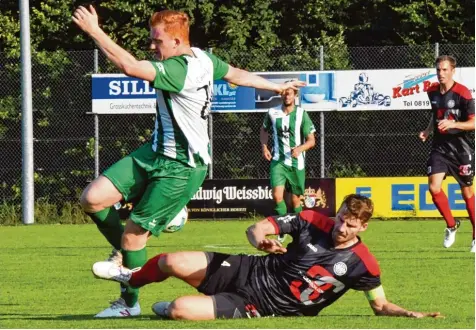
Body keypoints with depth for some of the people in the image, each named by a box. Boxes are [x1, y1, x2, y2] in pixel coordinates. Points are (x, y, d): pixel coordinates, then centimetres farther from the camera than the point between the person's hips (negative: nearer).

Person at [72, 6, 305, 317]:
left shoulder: (180, 71, -28)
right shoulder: (201, 58, 1)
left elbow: (130, 66, -38)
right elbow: (238, 74, 16)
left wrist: (95, 31, -35)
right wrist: (278, 87, 31)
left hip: (181, 168, -9)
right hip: (156, 152, 9)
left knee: (134, 233, -2)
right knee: (92, 198, -4)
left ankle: (129, 302, 17)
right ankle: (122, 249, 21)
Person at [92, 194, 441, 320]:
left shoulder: (361, 264, -15)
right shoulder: (312, 222, -7)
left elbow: (381, 305, -3)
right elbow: (256, 228, -3)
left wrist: (413, 315, -21)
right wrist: (263, 241, -28)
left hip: (259, 307, -3)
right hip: (249, 272, 3)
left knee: (178, 310, -22)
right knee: (169, 262, 0)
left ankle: (168, 306, 20)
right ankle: (131, 278, 39)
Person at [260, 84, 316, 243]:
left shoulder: (301, 114, -5)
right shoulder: (272, 113, 1)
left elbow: (311, 140, -4)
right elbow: (264, 130, 22)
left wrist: (300, 148, -24)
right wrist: (264, 147, 6)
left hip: (296, 162, -1)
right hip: (278, 161, 1)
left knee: (296, 200, 6)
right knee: (277, 195, -18)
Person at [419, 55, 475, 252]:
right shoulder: (433, 92, 4)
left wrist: (452, 124, -28)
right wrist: (428, 131, 7)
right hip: (440, 147, 5)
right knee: (434, 187, -12)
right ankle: (451, 225, 11)